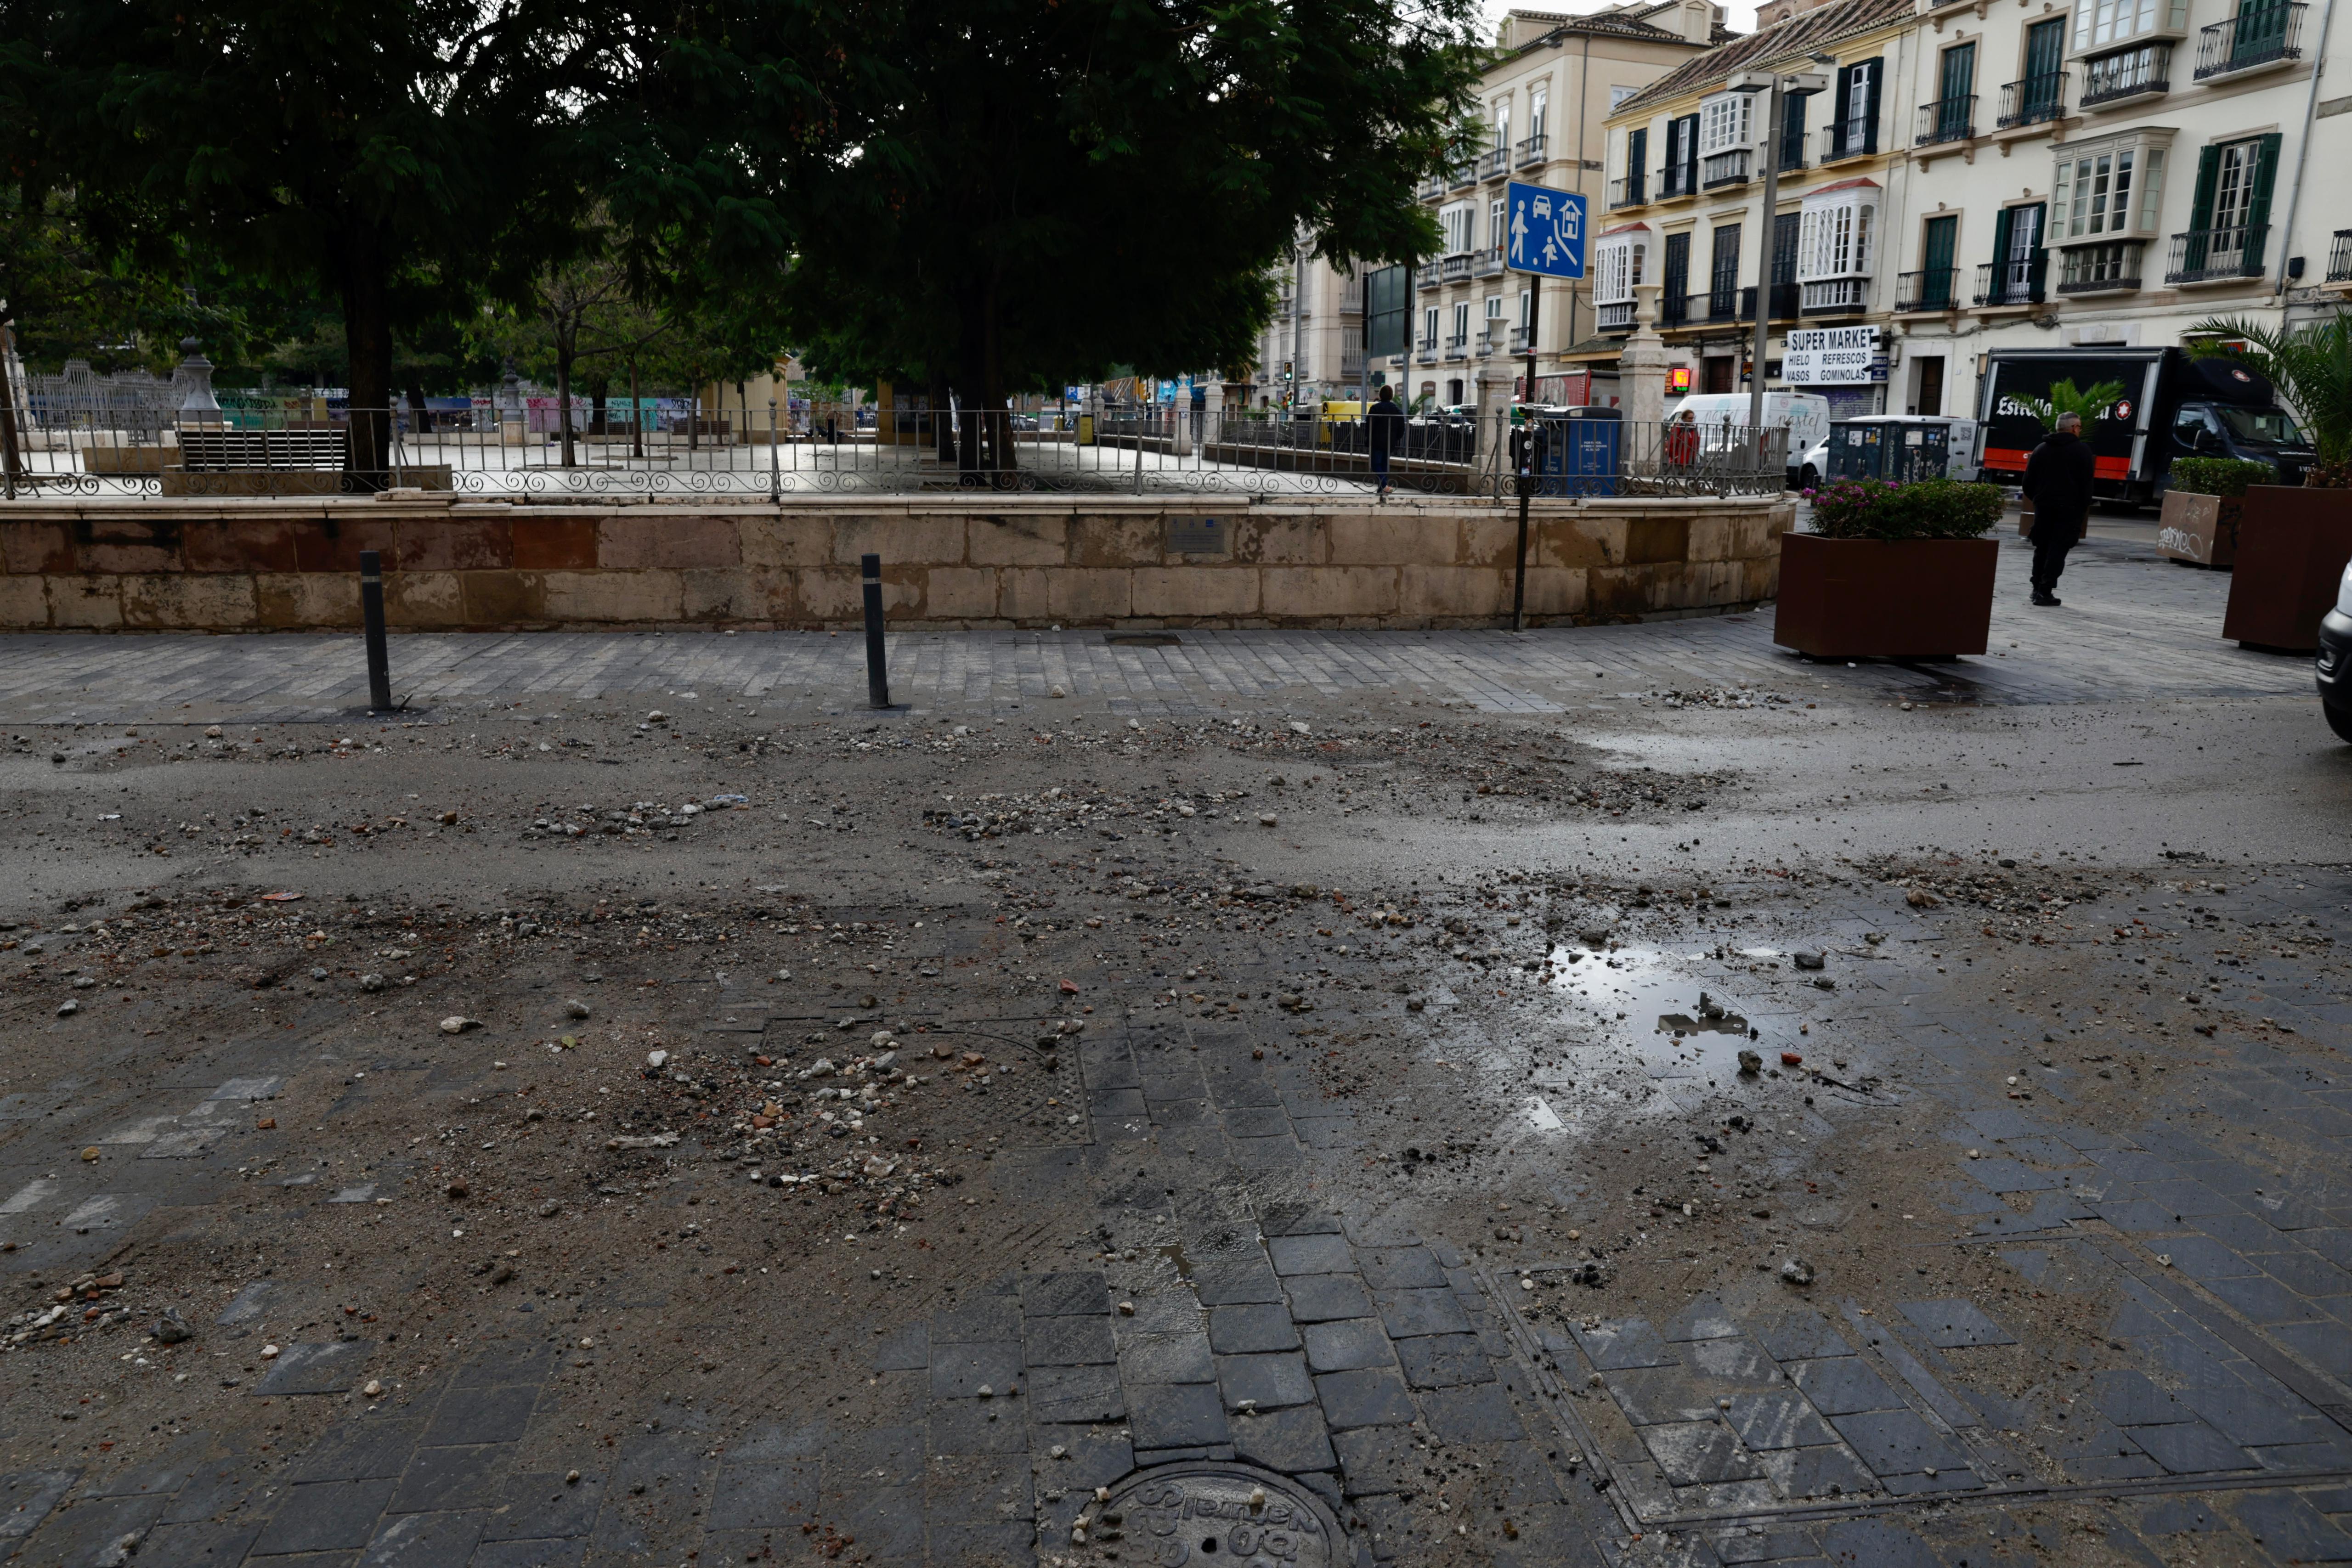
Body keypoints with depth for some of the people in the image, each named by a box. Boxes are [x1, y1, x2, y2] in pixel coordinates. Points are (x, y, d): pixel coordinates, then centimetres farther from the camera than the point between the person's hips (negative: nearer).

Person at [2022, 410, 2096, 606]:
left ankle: (2038, 588, 16)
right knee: (2058, 549, -4)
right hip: (2069, 508, -4)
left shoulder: (2041, 449, 9)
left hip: (2044, 506, 4)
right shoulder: (2082, 450, -4)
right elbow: (2086, 482, -7)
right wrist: (2084, 507, -1)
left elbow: (2028, 481, 9)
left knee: (2041, 548, 14)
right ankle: (2045, 592, -11)